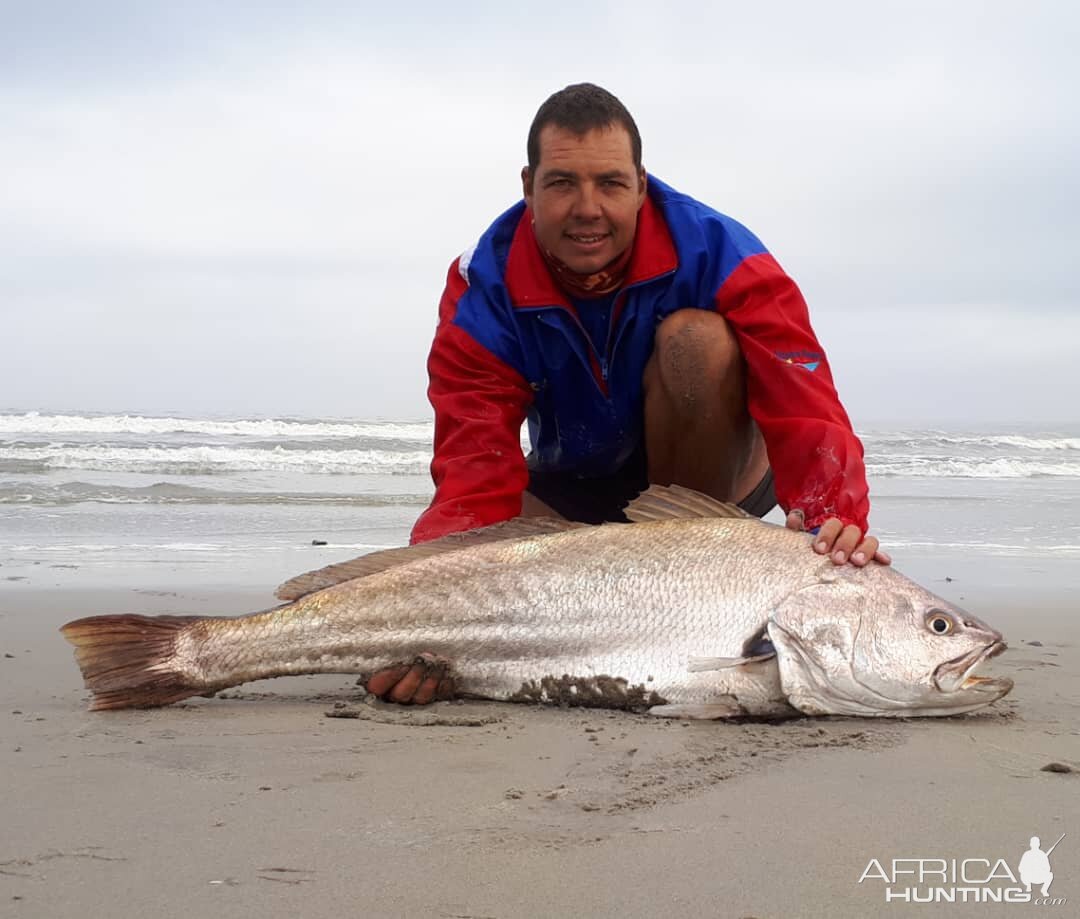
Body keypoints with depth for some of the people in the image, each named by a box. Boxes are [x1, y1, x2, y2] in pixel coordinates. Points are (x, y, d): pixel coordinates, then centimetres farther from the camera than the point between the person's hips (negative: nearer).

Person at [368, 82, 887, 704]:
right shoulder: (486, 290, -21)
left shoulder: (714, 251, -25)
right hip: (569, 490, 2)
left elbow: (805, 406, -32)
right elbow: (479, 472, -28)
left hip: (716, 474, -2)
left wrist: (835, 521, -53)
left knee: (694, 338, -32)